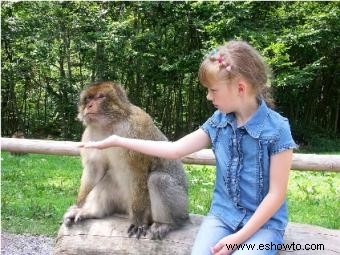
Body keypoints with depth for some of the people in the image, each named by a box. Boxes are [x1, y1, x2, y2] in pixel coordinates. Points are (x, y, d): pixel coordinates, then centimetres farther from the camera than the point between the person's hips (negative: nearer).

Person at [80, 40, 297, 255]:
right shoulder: (219, 121, 1)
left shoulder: (277, 129, -15)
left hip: (264, 222, -4)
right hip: (222, 214, 4)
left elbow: (276, 194, -13)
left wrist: (241, 236, -17)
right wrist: (116, 141, 2)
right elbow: (174, 150, 2)